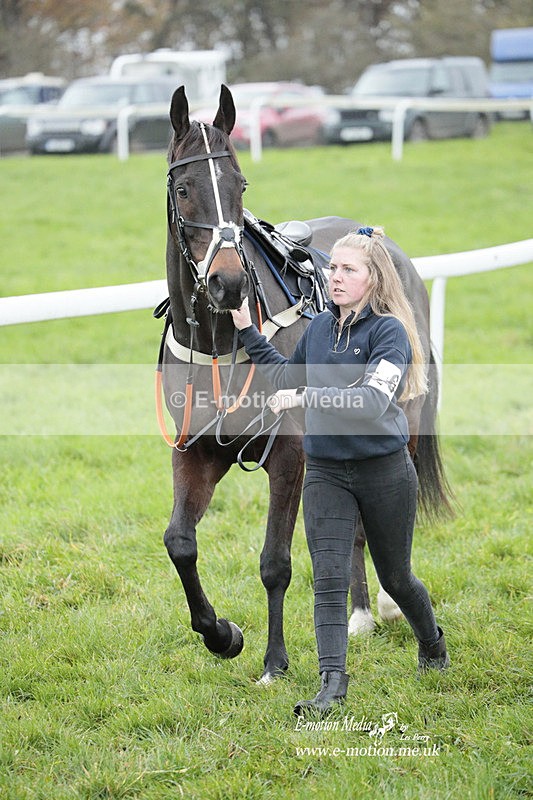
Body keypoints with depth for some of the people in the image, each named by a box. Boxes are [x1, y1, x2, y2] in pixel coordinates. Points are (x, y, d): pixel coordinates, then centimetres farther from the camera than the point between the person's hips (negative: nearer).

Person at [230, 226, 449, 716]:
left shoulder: (389, 331, -13)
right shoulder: (319, 327, 5)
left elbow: (373, 399, -27)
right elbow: (288, 378, 24)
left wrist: (306, 397, -32)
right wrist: (248, 331, 16)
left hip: (384, 470, -4)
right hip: (325, 470, 4)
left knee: (395, 577, 13)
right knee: (329, 578, -9)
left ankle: (432, 644, 41)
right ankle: (332, 685, -11)